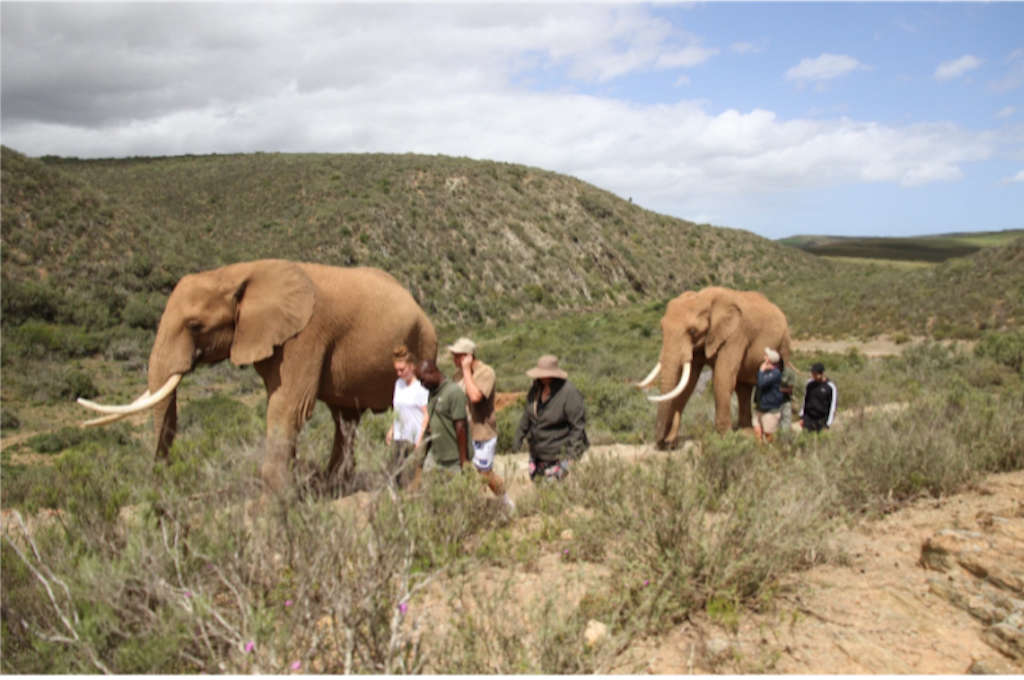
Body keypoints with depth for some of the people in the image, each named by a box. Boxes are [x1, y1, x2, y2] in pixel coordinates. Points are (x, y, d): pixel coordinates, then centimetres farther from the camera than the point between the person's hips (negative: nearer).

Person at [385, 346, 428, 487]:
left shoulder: (420, 387, -11)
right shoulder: (398, 383, 12)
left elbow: (426, 414, -13)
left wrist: (420, 438, -16)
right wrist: (391, 430, 16)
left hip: (413, 438, -7)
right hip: (398, 437, 7)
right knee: (398, 473, 5)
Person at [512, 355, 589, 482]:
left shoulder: (569, 392, -22)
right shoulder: (536, 389, -1)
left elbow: (578, 424, -19)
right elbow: (528, 414, 13)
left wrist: (572, 450, -20)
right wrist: (519, 436, 12)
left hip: (557, 453, -7)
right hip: (537, 450, 7)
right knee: (536, 480, 17)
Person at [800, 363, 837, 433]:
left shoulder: (831, 387, -8)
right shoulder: (810, 384, 4)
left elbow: (832, 407, -6)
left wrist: (827, 425, -7)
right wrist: (802, 417, 11)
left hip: (821, 420, -3)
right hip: (808, 418, 3)